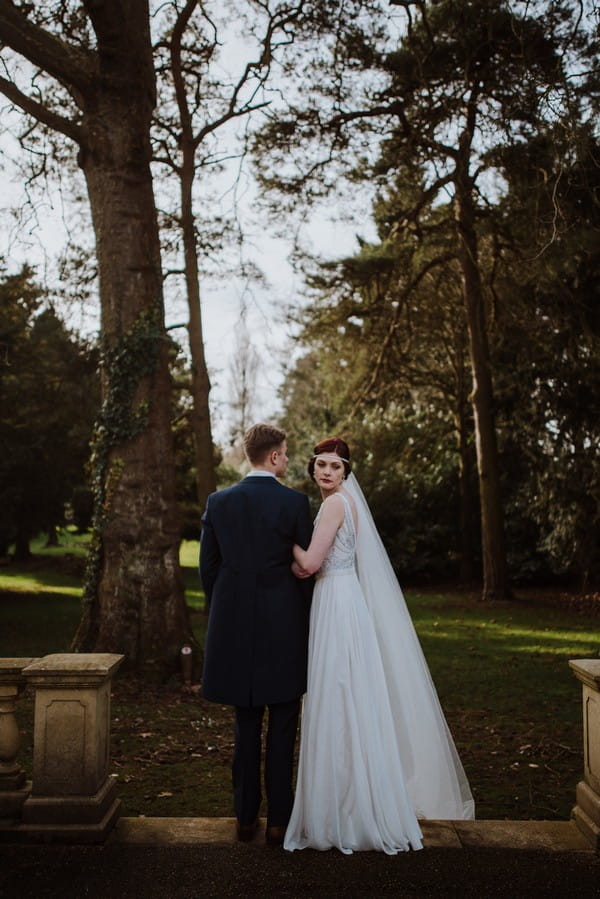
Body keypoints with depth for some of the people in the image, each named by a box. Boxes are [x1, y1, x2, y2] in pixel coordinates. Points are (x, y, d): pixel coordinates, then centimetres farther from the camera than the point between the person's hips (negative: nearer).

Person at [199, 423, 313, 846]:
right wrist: (306, 619, 9)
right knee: (282, 728, 7)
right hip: (284, 626, -3)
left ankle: (246, 817, 20)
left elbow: (208, 566, 6)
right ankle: (279, 820, 12)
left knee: (246, 726, 14)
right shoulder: (295, 502, -8)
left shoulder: (219, 502, 2)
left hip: (234, 627, 3)